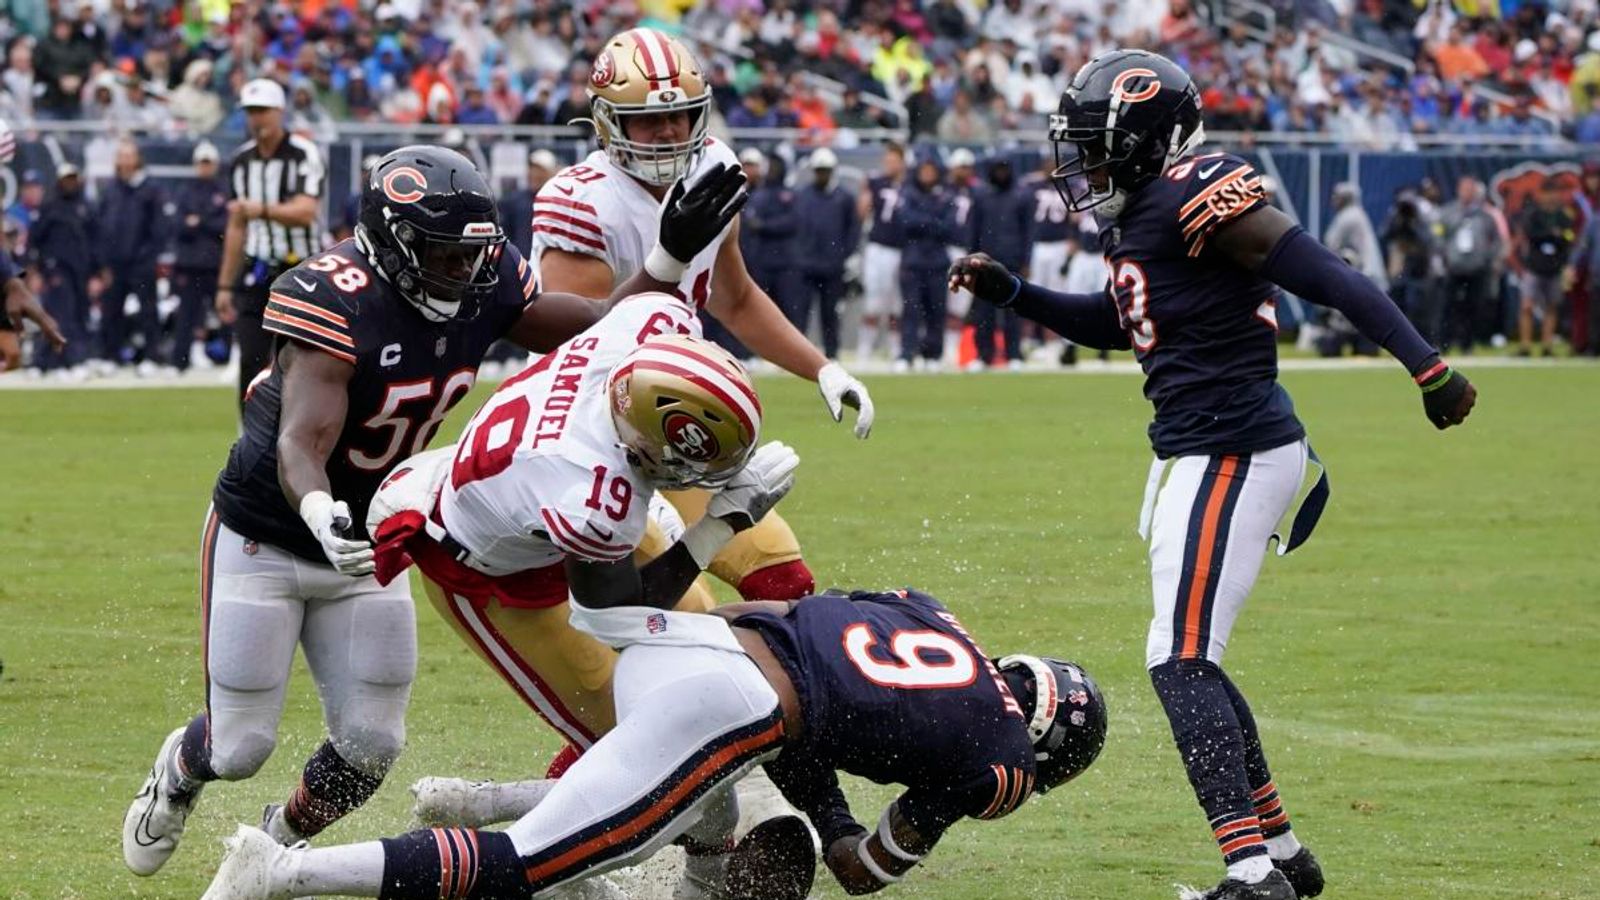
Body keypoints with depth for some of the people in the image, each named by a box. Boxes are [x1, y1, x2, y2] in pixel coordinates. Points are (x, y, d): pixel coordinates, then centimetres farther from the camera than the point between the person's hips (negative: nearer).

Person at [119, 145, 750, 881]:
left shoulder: (484, 286, -11)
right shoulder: (334, 304, -31)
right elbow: (300, 443, -41)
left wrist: (673, 256, -14)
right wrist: (321, 516, -62)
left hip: (366, 549, 6)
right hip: (261, 540, -6)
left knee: (371, 744, 1)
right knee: (240, 749, 0)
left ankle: (278, 845, 32)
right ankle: (181, 769, 38)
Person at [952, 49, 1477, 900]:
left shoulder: (1197, 196, -16)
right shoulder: (1138, 216, 13)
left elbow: (1329, 279, -21)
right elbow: (1114, 323, 32)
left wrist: (1427, 367, -25)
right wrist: (1009, 292, 22)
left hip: (1232, 454, -10)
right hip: (1199, 452, 10)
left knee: (1180, 662, -13)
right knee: (1191, 662, 16)